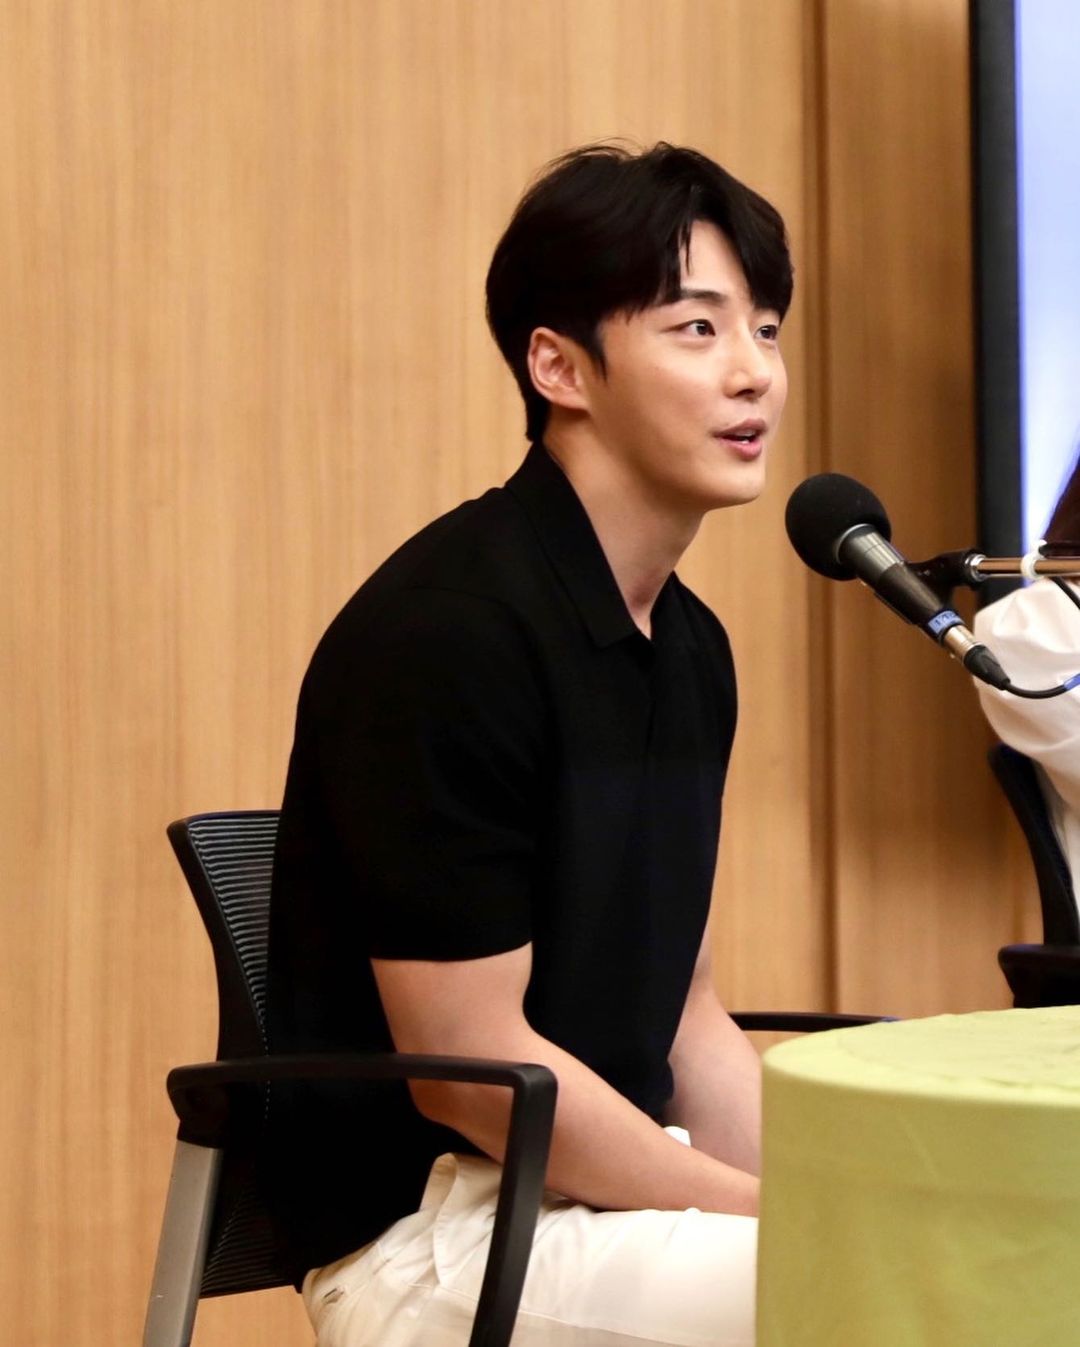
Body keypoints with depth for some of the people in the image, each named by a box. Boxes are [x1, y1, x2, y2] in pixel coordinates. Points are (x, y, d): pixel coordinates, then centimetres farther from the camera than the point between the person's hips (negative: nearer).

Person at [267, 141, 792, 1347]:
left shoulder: (690, 647, 9)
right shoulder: (445, 630, -17)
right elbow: (466, 1064, -19)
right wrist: (780, 1216, -14)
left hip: (615, 1191, 9)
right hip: (433, 1234, -9)